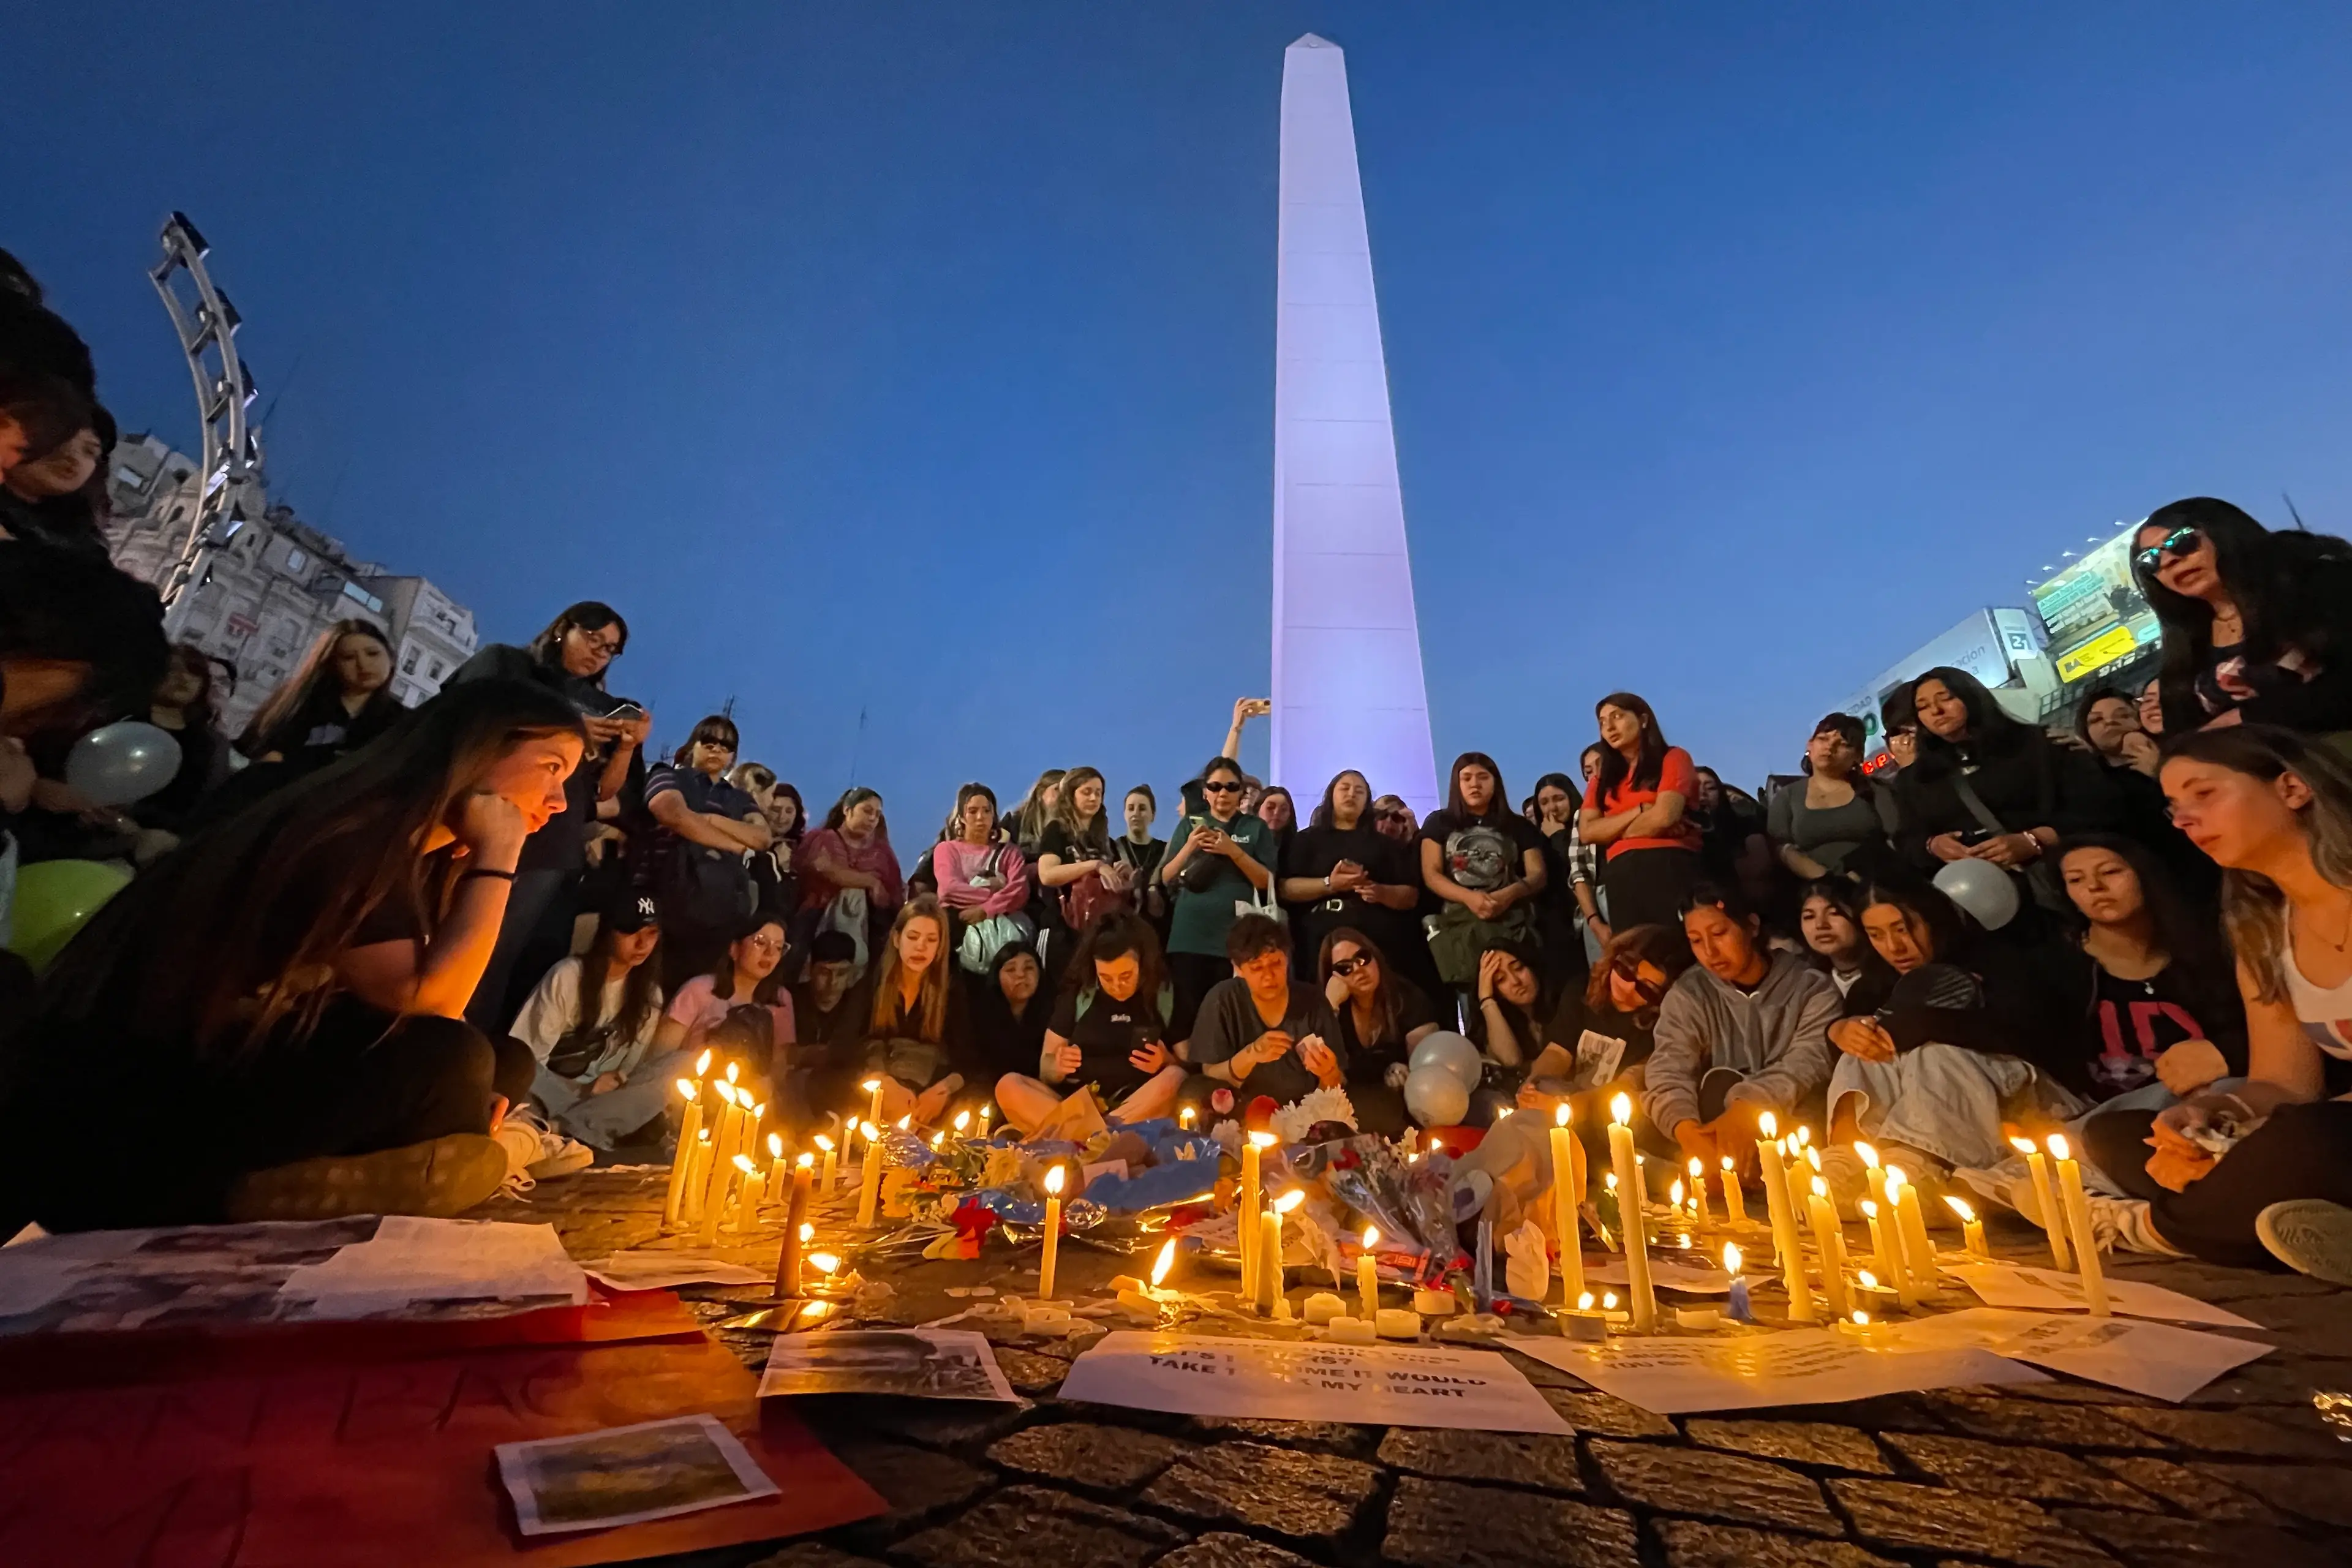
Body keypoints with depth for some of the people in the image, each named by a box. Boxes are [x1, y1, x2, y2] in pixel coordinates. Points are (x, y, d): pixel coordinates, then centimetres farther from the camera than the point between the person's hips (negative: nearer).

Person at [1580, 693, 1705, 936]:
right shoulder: (1602, 779, 22)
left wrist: (1613, 831, 7)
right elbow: (1587, 832, 6)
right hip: (1620, 878, 4)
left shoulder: (1673, 758, 10)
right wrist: (1642, 810, -4)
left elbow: (1665, 816, -7)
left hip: (1669, 869, -4)